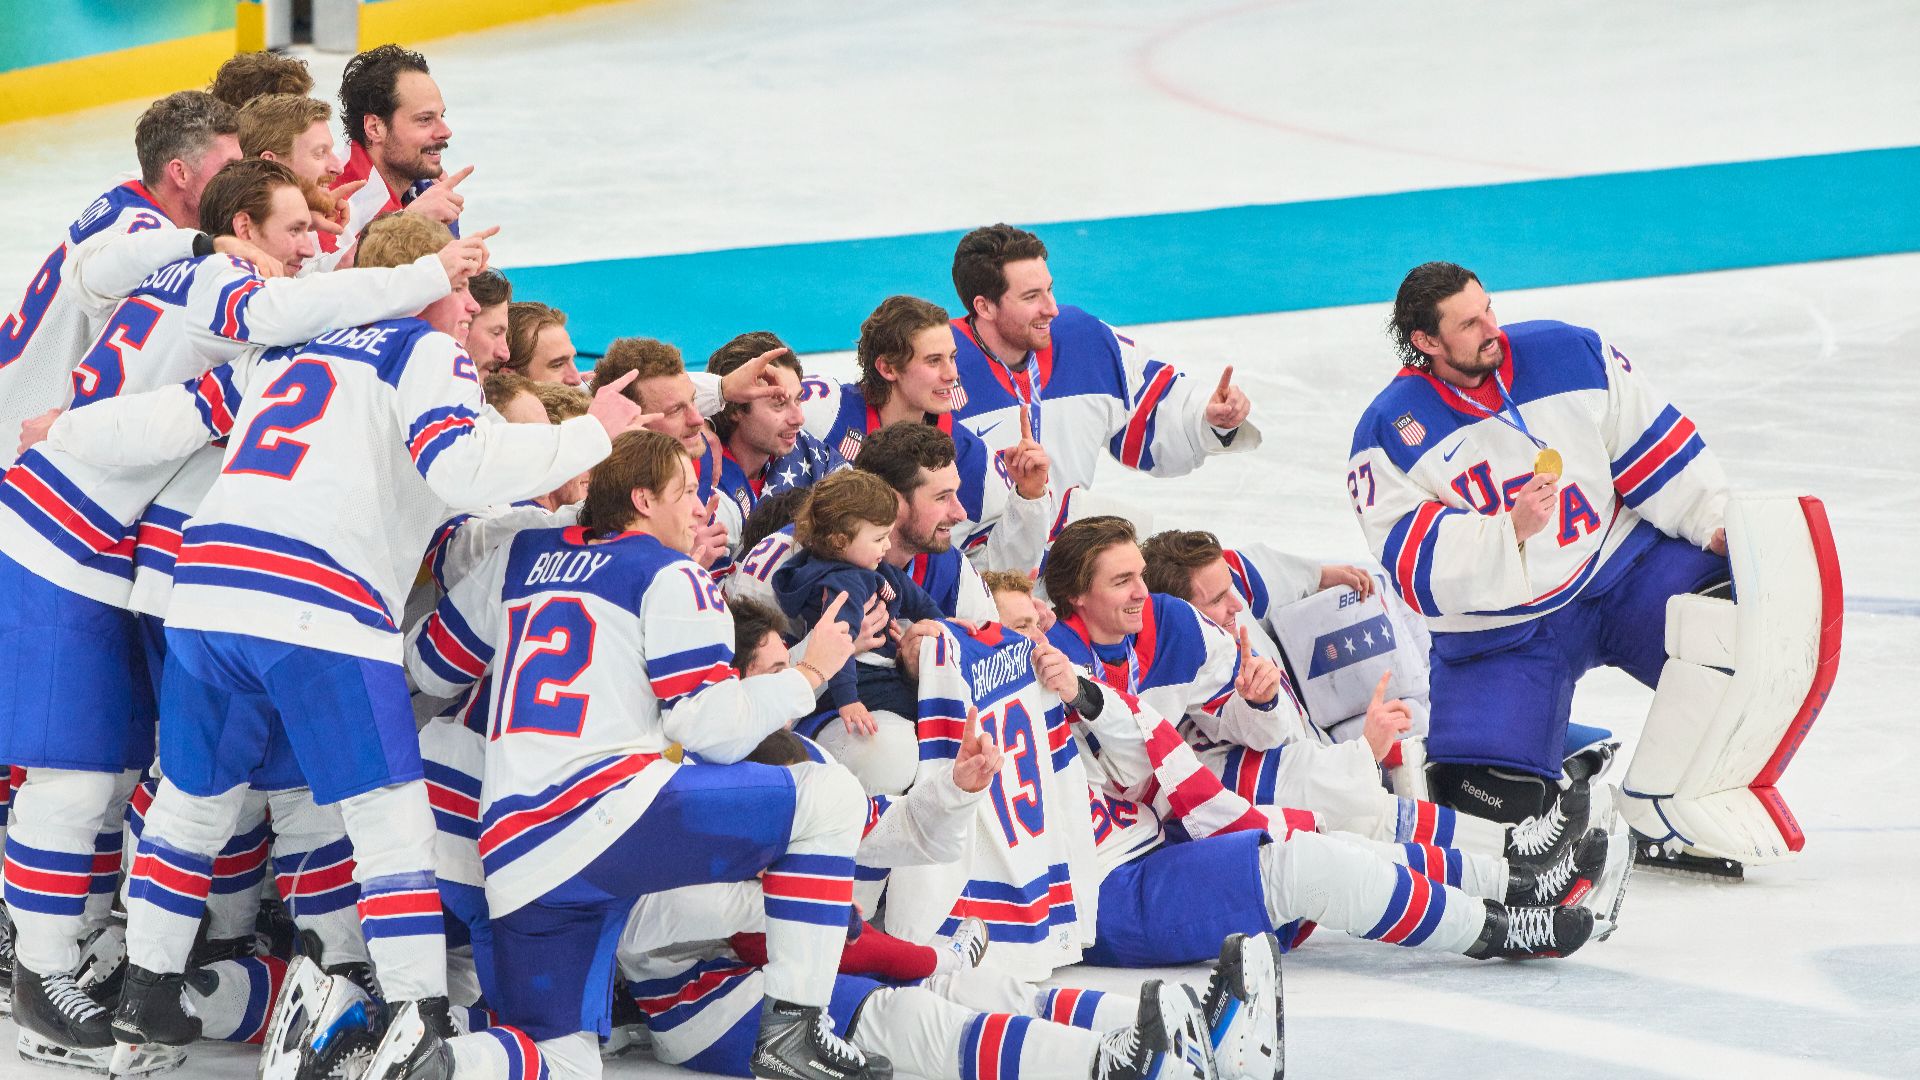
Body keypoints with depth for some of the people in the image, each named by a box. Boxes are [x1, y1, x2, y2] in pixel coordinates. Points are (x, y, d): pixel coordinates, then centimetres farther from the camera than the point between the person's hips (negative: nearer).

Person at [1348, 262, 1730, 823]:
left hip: (1619, 564, 2)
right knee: (1493, 800, -18)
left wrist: (1717, 524, -7)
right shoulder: (1389, 434, -11)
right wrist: (1510, 531, -31)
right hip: (1499, 629, -2)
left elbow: (1653, 443, 3)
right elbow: (1417, 566, -17)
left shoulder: (1572, 354, -4)